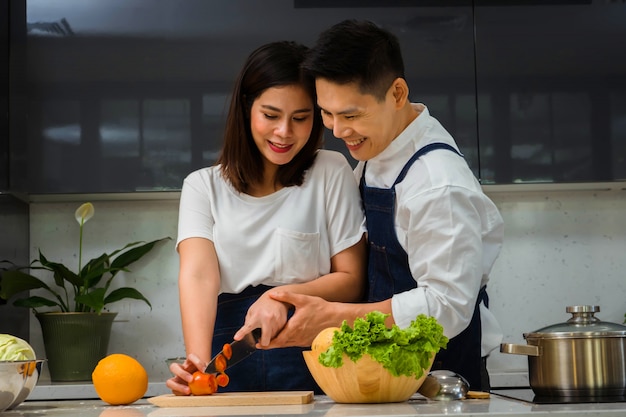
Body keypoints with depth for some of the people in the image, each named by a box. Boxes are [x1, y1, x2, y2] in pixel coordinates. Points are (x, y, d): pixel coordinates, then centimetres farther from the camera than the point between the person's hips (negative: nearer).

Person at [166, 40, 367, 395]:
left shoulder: (331, 173, 8)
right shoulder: (203, 186, 11)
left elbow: (352, 279, 6)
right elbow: (198, 275, -5)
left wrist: (285, 296, -12)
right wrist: (198, 361, -21)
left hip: (308, 362, -2)